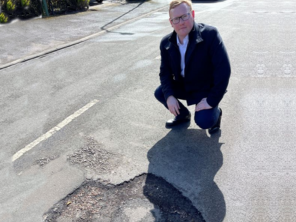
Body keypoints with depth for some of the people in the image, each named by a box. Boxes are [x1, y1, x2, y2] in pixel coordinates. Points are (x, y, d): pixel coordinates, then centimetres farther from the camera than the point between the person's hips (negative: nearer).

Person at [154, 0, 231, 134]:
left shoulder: (210, 34, -26)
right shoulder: (166, 43, -10)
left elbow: (223, 69, -27)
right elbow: (165, 71, -3)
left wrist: (212, 101, -27)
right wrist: (169, 95, -20)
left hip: (207, 89, -5)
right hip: (183, 87, 6)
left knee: (203, 121, -24)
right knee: (159, 93, -11)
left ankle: (215, 113, 16)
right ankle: (183, 114, 18)